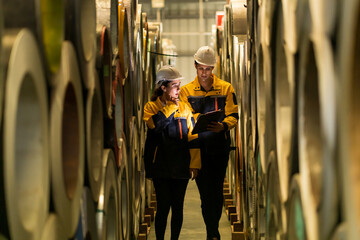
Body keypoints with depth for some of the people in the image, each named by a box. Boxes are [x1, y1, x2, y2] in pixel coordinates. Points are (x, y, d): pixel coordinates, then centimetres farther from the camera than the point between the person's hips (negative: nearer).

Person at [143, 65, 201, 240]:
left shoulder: (184, 108, 8)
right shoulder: (151, 107, 1)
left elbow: (193, 138, 5)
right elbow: (156, 125, -21)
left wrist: (194, 165, -2)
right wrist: (171, 106, -12)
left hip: (181, 165, 2)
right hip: (160, 165, -2)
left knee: (177, 207, 6)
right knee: (163, 206, -3)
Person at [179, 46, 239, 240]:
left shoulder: (226, 89, 5)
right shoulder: (186, 91, 6)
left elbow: (233, 115, 2)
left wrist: (223, 126, -19)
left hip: (219, 146, 1)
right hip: (197, 146, 0)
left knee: (217, 191, 7)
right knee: (206, 191, -2)